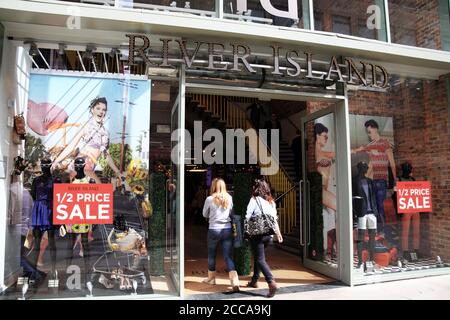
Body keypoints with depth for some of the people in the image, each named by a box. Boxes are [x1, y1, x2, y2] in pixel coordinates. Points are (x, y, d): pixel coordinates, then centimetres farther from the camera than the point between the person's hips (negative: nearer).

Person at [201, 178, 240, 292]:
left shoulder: (210, 199, -8)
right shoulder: (229, 198, -1)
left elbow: (205, 215, 6)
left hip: (214, 230, -2)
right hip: (227, 229, 2)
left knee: (211, 255, 17)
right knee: (228, 256, 3)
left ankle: (211, 278, 33)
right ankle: (235, 281, -8)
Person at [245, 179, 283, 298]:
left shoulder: (254, 200, -7)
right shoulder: (271, 202, 10)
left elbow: (247, 217, -14)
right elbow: (274, 219, 12)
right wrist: (278, 233, 17)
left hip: (257, 234, -6)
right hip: (268, 234, 6)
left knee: (260, 259, -2)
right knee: (258, 256, 22)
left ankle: (271, 282, -17)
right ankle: (254, 280, 32)